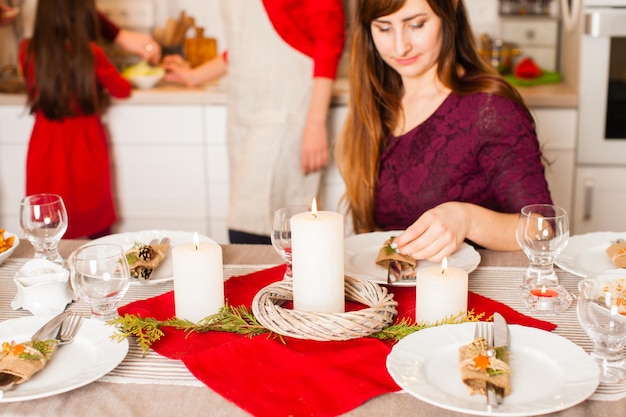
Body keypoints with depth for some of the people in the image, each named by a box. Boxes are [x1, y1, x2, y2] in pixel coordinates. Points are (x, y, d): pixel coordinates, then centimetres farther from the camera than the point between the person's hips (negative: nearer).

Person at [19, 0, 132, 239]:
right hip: (85, 149, -2)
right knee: (98, 233, 12)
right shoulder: (90, 53, -12)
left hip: (45, 150, 2)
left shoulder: (28, 51, -6)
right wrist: (101, 82, 25)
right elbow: (122, 90, 3)